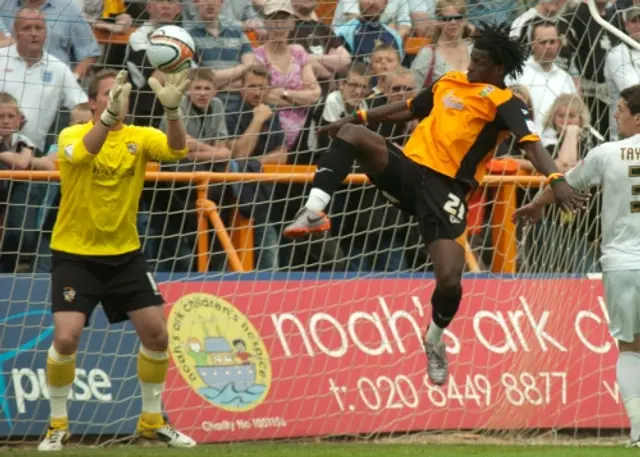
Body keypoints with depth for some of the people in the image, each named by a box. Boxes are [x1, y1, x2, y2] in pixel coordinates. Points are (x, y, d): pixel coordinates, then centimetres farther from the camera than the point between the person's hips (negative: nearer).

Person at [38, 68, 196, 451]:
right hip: (75, 254, -4)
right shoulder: (73, 135, -11)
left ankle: (152, 420, 20)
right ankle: (58, 425, 4)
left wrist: (172, 108, -40)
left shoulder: (139, 137, -2)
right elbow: (82, 152, -35)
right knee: (66, 338, -15)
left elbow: (176, 150, -22)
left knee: (157, 334, 0)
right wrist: (110, 115, -53)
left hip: (125, 254, 4)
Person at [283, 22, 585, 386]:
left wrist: (556, 179, -37)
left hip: (446, 189, -5)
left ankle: (435, 339, 17)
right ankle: (315, 212, -31)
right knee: (351, 132, -20)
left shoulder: (504, 102, -3)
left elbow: (530, 142, -20)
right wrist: (360, 116, 31)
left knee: (449, 280, -16)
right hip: (407, 166, 5)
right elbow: (409, 109, 32)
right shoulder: (450, 82, 16)